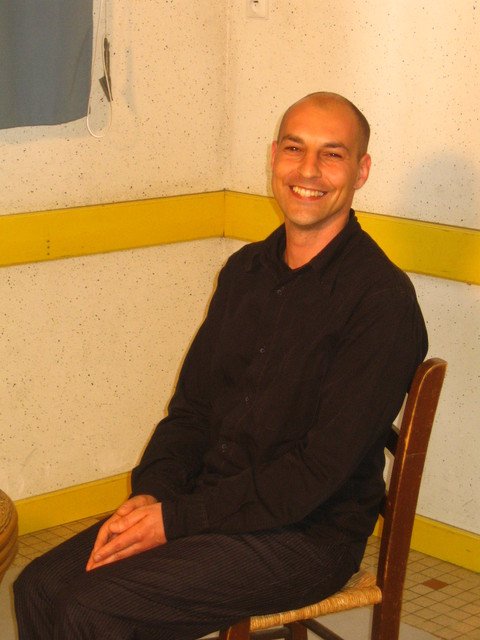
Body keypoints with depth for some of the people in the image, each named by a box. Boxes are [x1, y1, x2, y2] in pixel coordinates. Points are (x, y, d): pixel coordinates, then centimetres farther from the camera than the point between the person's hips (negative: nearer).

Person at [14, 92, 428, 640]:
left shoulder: (382, 300, -15)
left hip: (307, 534, -7)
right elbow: (191, 406, 12)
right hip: (210, 503, 7)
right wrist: (150, 495, -7)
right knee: (39, 587, -10)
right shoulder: (245, 270, 9)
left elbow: (321, 470, -19)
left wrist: (178, 518, -18)